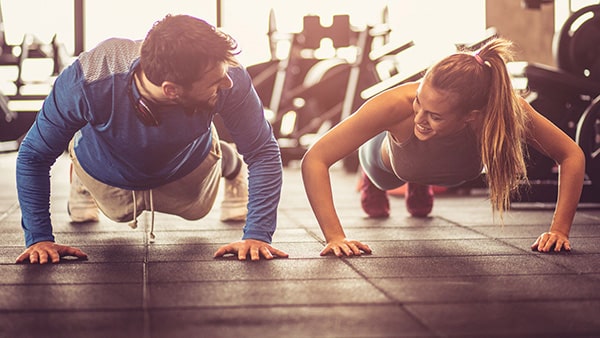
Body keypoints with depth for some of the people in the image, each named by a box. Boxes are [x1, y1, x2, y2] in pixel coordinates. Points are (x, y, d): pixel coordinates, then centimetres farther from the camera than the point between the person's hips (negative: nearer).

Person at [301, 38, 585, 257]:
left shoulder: (503, 108, -46)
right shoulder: (398, 104, -50)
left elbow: (572, 155, -30)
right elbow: (314, 159, -45)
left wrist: (559, 230, -37)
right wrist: (335, 236, -52)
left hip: (457, 173, 2)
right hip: (389, 165, -2)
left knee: (421, 208, 35)